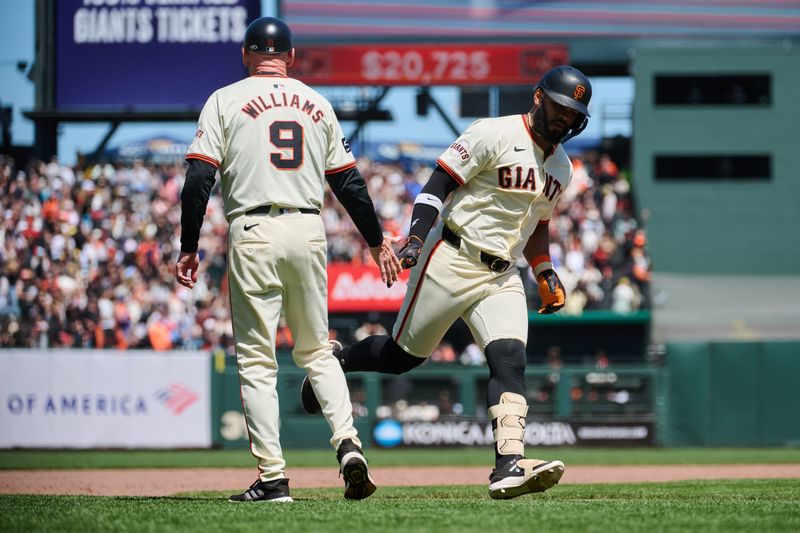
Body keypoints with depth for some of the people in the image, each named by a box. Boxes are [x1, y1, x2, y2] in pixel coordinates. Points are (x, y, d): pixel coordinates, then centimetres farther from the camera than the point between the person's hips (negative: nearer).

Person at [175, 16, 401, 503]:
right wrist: (378, 241, 23)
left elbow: (199, 178, -5)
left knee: (257, 360, 0)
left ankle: (273, 476, -6)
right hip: (309, 230, 3)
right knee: (316, 349, 16)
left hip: (254, 233, -3)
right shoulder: (318, 105, 13)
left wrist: (189, 248, 0)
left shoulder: (226, 101, 3)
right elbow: (349, 182, 14)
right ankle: (348, 442, -5)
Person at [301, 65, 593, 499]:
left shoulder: (561, 167, 15)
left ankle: (509, 465, -28)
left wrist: (545, 274, 15)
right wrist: (416, 238, -25)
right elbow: (437, 186, -13)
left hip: (502, 277, 6)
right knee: (403, 355, 2)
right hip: (452, 263, -6)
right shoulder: (494, 135, -10)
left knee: (509, 360, -16)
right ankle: (334, 362, 32)